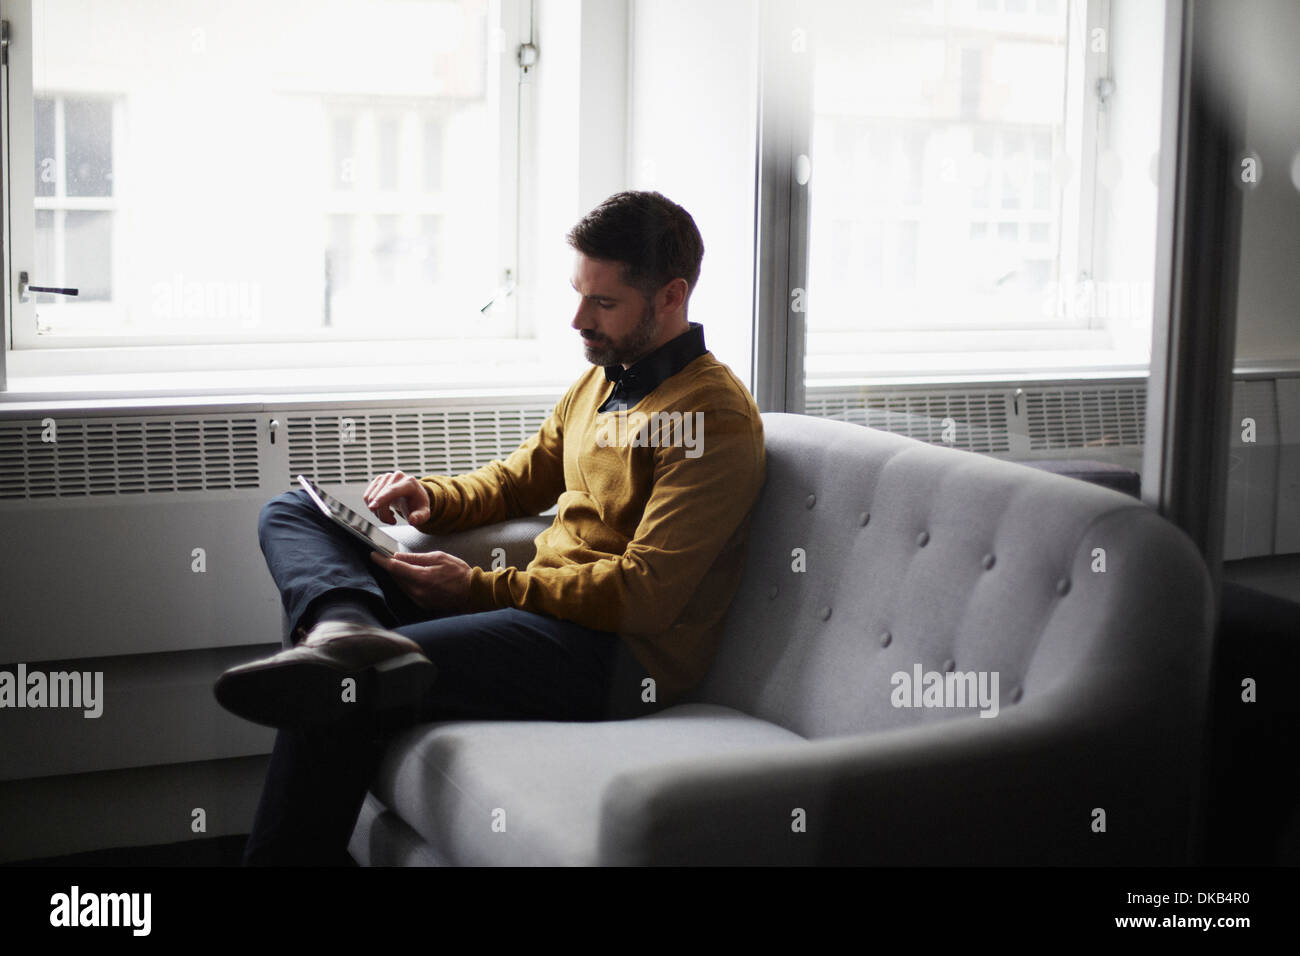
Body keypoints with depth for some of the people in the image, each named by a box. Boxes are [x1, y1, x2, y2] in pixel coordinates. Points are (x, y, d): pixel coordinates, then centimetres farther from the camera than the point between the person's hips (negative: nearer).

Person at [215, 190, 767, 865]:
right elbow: (520, 479, 28)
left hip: (615, 652, -10)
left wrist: (477, 587, -17)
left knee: (341, 693, -28)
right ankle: (346, 627, -31)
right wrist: (432, 498, 5)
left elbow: (644, 596, -20)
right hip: (540, 601, 10)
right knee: (290, 514, 1)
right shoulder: (601, 379, 16)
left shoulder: (715, 415, -13)